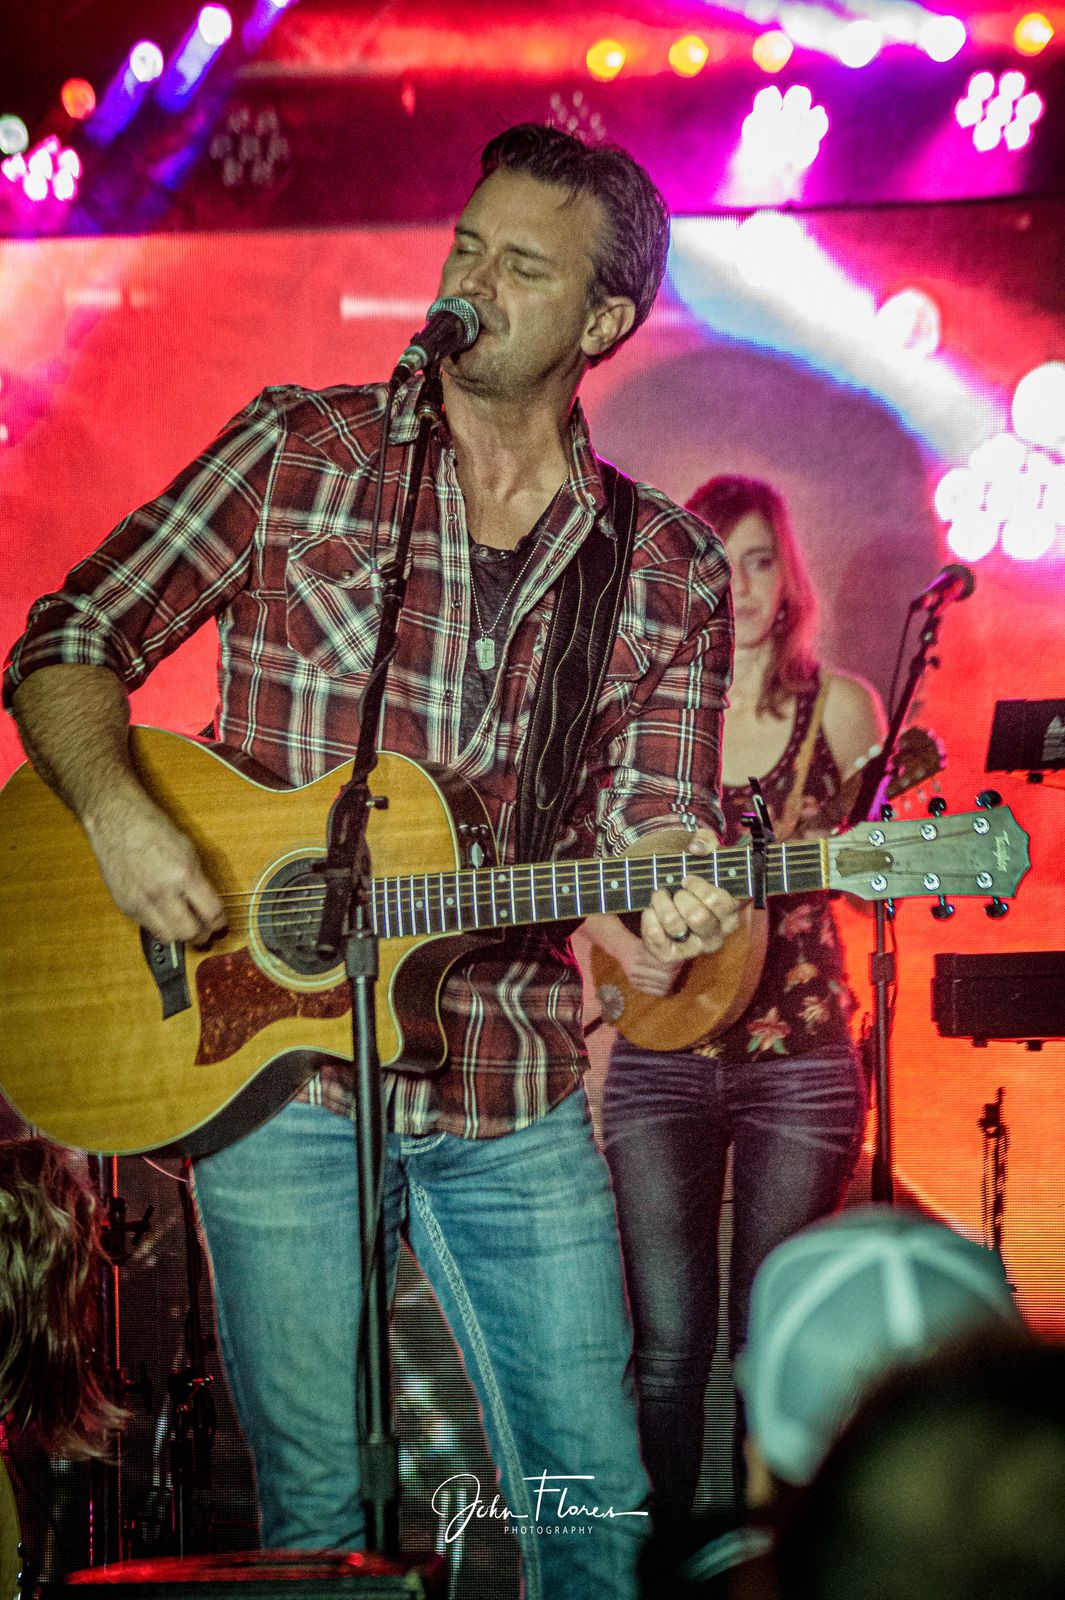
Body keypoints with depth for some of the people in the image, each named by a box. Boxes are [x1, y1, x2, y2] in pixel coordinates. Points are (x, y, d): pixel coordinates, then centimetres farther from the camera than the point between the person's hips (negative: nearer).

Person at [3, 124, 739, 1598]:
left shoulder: (668, 572, 5)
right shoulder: (297, 454, 1)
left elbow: (642, 829, 1)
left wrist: (670, 907, -23)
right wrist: (119, 814, -18)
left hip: (517, 1102, 2)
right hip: (274, 1065, -2)